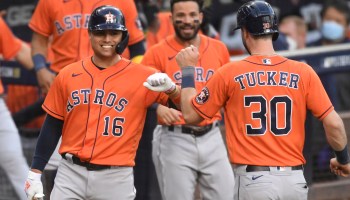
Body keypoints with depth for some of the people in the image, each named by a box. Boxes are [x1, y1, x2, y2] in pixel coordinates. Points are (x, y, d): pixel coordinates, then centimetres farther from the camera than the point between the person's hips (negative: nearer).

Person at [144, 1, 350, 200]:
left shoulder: (230, 73, -3)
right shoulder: (303, 72, 0)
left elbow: (190, 114, 6)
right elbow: (333, 123, -1)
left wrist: (188, 69, 19)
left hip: (253, 180, -2)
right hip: (295, 180, 2)